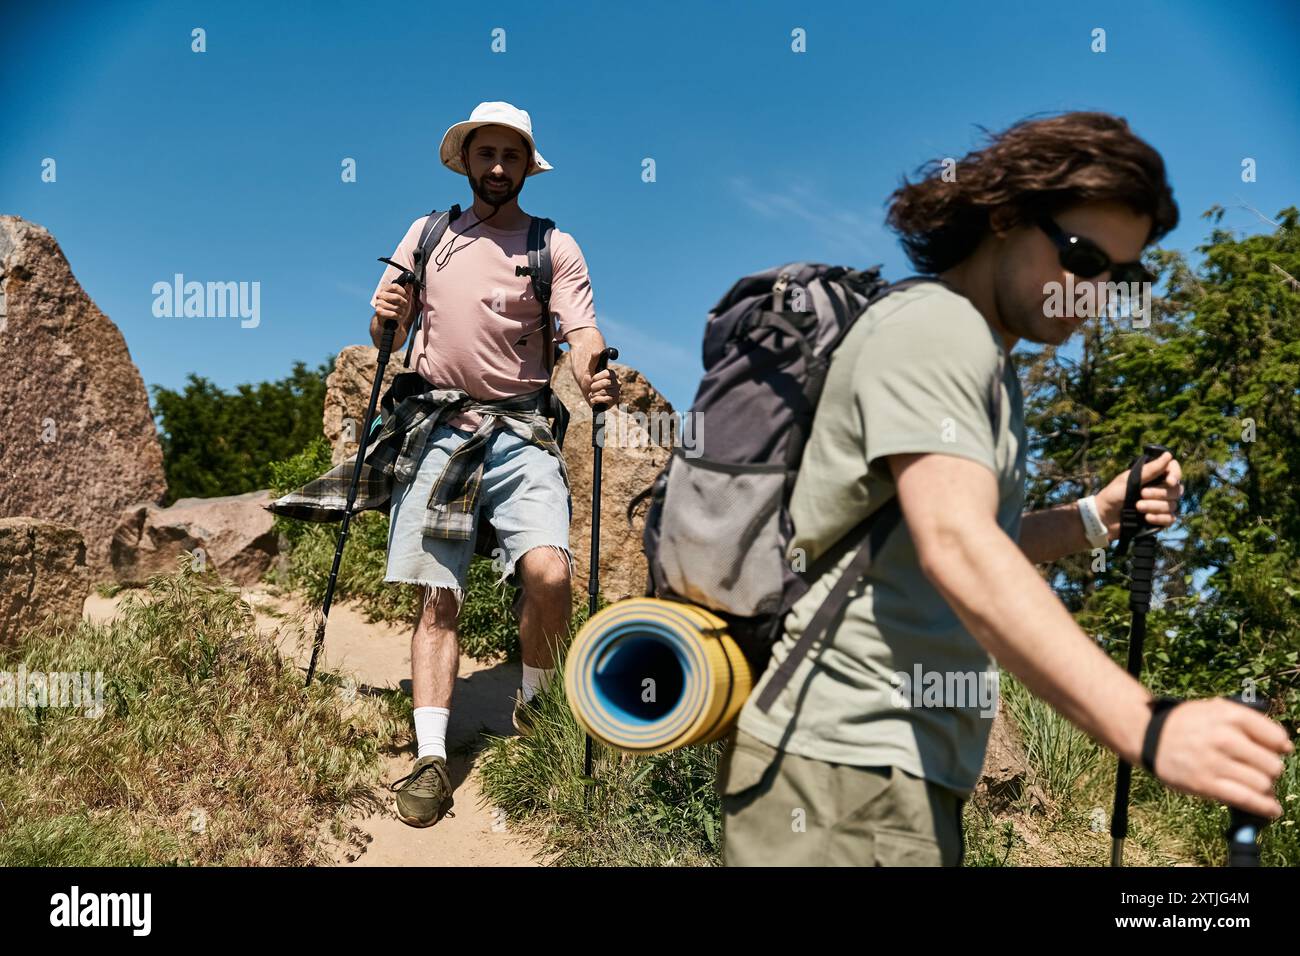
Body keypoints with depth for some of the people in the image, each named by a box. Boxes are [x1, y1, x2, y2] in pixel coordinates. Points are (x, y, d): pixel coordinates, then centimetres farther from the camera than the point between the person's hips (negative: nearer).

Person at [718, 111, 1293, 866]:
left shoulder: (983, 358, 17)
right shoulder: (932, 330, -14)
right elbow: (957, 551, -30)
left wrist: (1094, 520, 8)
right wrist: (1149, 729, -36)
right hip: (850, 770, -10)